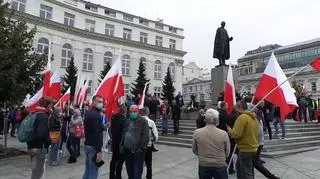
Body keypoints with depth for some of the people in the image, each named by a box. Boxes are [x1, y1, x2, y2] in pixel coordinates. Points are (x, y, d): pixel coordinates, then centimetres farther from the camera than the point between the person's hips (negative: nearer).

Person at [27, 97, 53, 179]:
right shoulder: (43, 116, -18)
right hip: (39, 147, -9)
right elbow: (42, 134, -26)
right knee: (37, 171, 1)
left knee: (36, 170, 22)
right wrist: (49, 140, -10)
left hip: (31, 146, 9)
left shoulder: (34, 114, 10)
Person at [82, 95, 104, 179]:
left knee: (88, 171, 19)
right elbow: (97, 134, -24)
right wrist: (99, 151, -23)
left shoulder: (89, 112, 13)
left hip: (88, 145, 10)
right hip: (93, 147, -10)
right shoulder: (96, 114, -18)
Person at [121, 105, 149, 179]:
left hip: (137, 151, -6)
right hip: (127, 150, 7)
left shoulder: (143, 121, -8)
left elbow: (145, 136, -12)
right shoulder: (127, 121, 13)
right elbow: (123, 134, 20)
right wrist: (122, 145, 12)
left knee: (137, 172, -1)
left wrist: (141, 148, -17)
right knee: (129, 170, 19)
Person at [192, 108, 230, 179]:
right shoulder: (223, 134, -14)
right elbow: (227, 153, -2)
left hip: (203, 166, 1)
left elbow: (194, 151, 2)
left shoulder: (197, 133, -11)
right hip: (220, 166, -1)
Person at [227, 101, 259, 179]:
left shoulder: (242, 117, -18)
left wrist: (230, 131, -2)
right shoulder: (253, 117, 9)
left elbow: (237, 134, -19)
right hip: (253, 148, 9)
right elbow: (250, 132, 15)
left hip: (245, 149, -9)